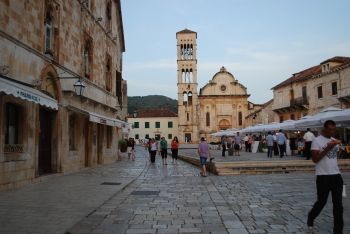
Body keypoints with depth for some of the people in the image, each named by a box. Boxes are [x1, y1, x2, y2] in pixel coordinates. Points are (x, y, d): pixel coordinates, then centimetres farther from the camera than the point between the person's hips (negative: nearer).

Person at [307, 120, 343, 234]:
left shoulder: (334, 141, 11)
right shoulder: (317, 141, -9)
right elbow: (315, 159, -16)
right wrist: (327, 149, -21)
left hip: (336, 175, 6)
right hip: (323, 176, -5)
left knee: (338, 203, 5)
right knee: (321, 201, 7)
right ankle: (311, 218, 33)